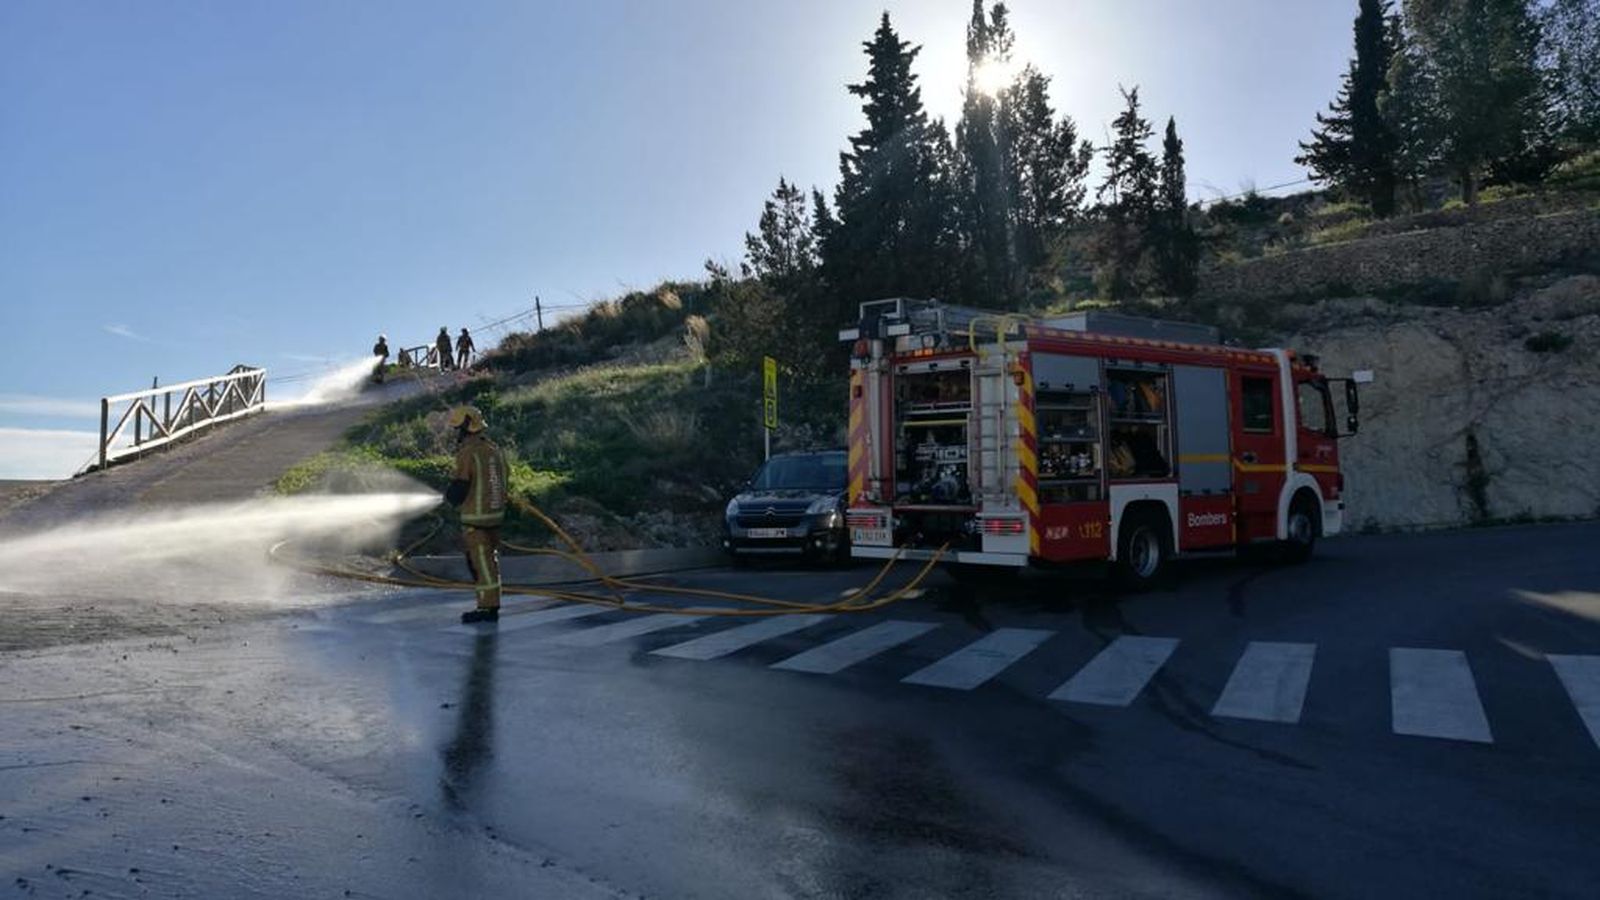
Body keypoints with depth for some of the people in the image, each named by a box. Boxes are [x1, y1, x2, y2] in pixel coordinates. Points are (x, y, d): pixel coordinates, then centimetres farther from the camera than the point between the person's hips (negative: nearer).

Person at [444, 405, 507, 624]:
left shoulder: (467, 452, -16)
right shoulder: (494, 449, 9)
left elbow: (458, 488, -18)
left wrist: (449, 496, 6)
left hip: (476, 518, -8)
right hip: (495, 514, 8)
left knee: (481, 563, -1)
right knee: (489, 561, 17)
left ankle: (488, 608, 4)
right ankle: (491, 605, 23)